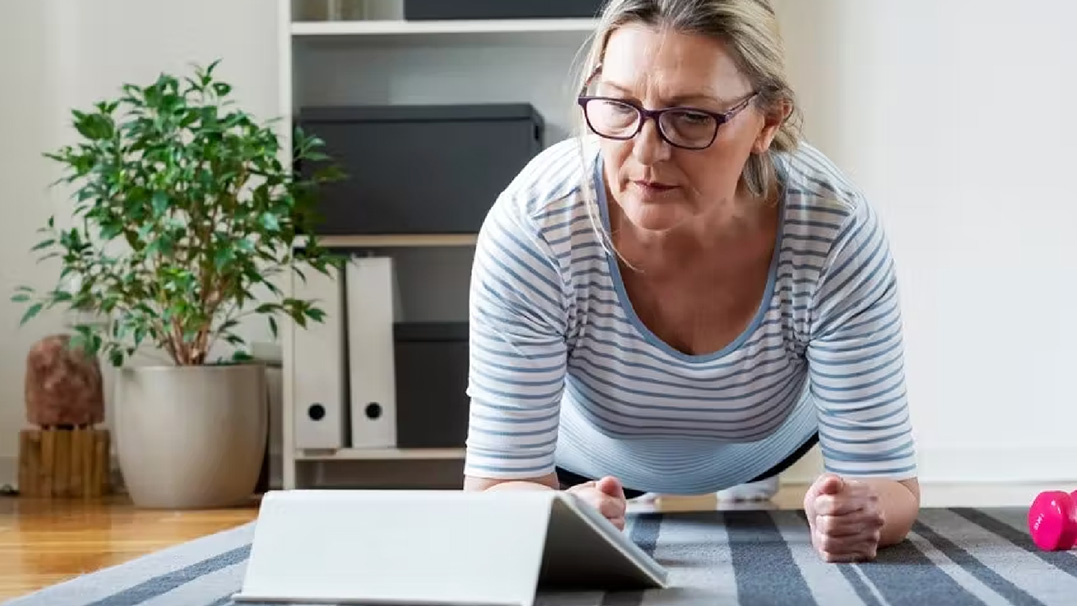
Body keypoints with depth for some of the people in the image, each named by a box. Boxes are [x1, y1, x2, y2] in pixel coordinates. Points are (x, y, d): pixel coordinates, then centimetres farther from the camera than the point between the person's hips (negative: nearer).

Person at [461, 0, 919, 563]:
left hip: (774, 448, 3)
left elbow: (886, 482, -31)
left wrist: (859, 513, -56)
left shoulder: (837, 232, -38)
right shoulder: (531, 226, -40)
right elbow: (498, 484, -35)